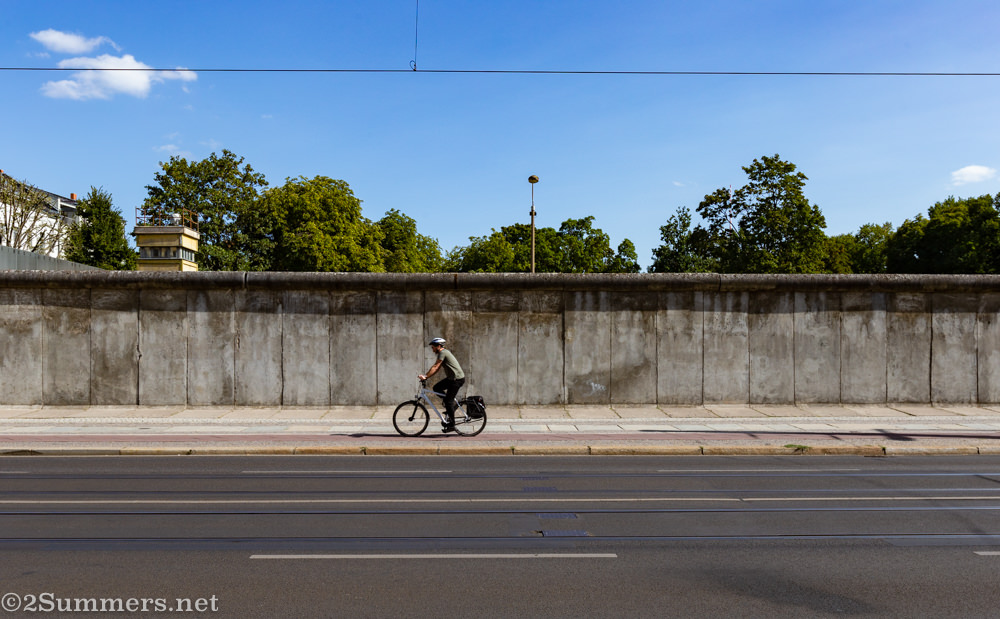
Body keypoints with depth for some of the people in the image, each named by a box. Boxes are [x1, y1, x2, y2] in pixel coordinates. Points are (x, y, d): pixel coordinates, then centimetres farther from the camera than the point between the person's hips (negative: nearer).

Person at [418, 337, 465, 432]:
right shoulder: (444, 352, 16)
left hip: (457, 379, -10)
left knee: (448, 402, -7)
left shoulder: (443, 353, -14)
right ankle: (453, 404, 14)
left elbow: (435, 367, -19)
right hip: (451, 378, 10)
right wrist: (426, 376, 11)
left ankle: (451, 425, 2)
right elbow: (437, 368, 17)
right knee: (437, 388, 9)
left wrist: (425, 376, -18)